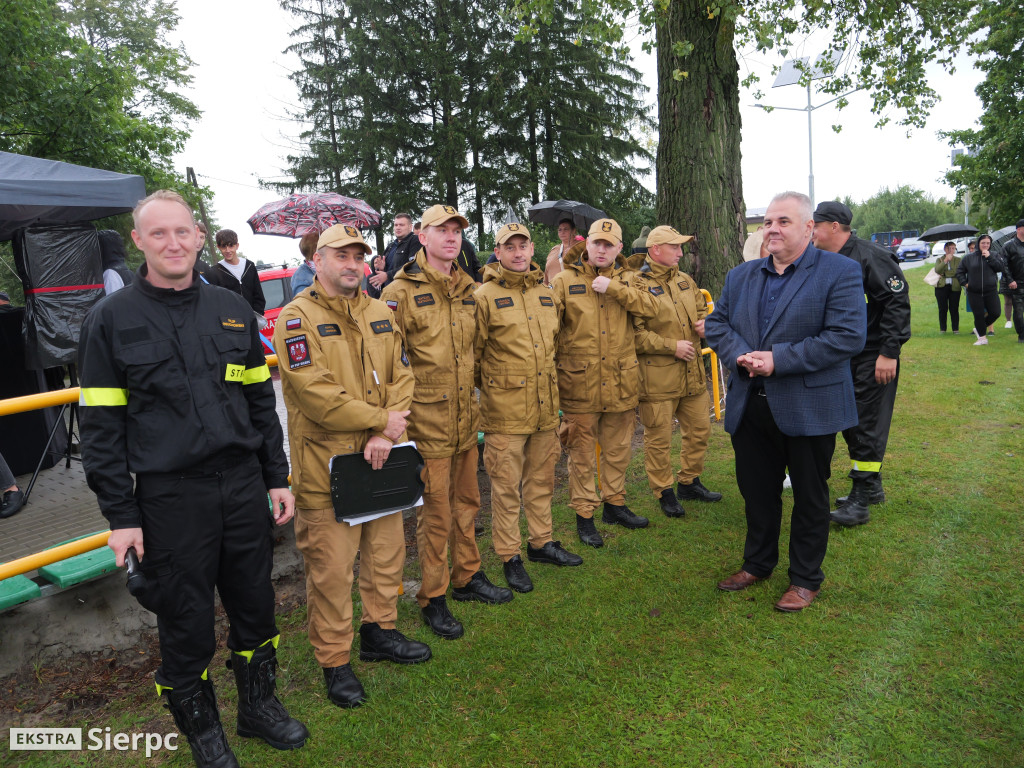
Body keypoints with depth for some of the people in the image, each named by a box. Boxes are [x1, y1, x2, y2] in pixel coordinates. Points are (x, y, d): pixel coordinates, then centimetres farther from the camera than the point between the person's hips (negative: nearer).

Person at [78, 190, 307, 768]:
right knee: (187, 623, 11)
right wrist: (121, 516, -6)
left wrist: (277, 478, 9)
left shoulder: (232, 310, 7)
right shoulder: (111, 320, -3)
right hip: (169, 498, -3)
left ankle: (260, 704, 40)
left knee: (255, 606, 16)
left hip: (244, 487, 3)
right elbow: (101, 427, -3)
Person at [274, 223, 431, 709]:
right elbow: (315, 391, -20)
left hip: (380, 459, 7)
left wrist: (386, 436, -11)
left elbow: (401, 377, 4)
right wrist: (380, 420, -14)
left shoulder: (380, 315, 10)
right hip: (326, 465, -6)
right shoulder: (297, 318, -11)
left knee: (387, 551, 18)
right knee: (332, 568, 4)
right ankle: (334, 661, 22)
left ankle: (379, 632, 40)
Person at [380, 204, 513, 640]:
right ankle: (432, 597, 19)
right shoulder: (401, 292, -9)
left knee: (466, 502, 18)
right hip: (427, 422, -6)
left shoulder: (469, 291, 11)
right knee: (435, 513, 2)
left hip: (466, 419, 6)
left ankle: (467, 577, 35)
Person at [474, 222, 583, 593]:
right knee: (506, 486, 3)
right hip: (505, 410, -6)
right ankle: (510, 556, 16)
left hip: (546, 407, 6)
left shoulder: (545, 293, 12)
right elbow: (472, 353, -5)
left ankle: (541, 542, 32)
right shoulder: (485, 296, -8)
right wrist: (492, 386, -1)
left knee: (541, 478, 17)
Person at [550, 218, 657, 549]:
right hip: (579, 384, -3)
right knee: (581, 453, 5)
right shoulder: (565, 280, 1)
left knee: (617, 449, 16)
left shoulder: (627, 279, 9)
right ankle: (584, 515, 18)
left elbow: (649, 305, -10)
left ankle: (615, 504, 34)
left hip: (620, 382, 3)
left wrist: (613, 288, -18)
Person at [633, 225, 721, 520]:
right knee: (659, 438, 3)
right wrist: (672, 346, -19)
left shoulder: (685, 280, 13)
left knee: (699, 429, 16)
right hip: (657, 377, -7)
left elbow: (702, 308, 26)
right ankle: (664, 492, 20)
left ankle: (689, 482, 35)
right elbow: (635, 333, -18)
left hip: (692, 373, 8)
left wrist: (705, 323, 2)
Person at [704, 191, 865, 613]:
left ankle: (806, 578, 28)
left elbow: (848, 335, -18)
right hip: (750, 406, 5)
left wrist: (779, 359, -22)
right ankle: (758, 563, 38)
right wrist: (740, 355, -12)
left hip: (810, 408, -5)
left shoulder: (841, 272, -7)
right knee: (756, 491, 17)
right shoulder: (740, 275, 10)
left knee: (809, 496, 11)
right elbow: (716, 323, 9)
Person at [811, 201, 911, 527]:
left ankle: (861, 500, 3)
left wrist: (889, 353, -21)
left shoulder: (870, 257, -16)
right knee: (849, 423, 14)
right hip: (842, 359, 9)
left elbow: (897, 303, -18)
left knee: (866, 426, -4)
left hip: (874, 357, -8)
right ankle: (871, 486, 30)